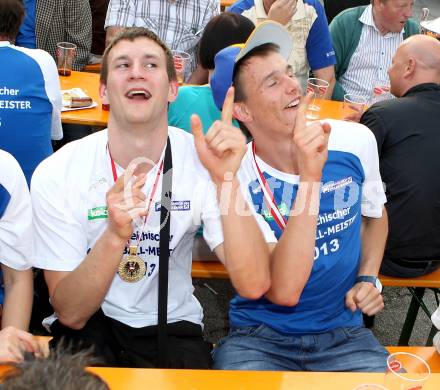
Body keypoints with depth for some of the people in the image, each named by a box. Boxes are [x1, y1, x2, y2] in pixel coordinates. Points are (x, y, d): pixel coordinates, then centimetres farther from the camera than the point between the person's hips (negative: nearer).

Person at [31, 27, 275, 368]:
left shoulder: (205, 160, -13)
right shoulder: (56, 174, -13)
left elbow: (253, 285, -23)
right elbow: (71, 313, -16)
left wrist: (226, 180, -35)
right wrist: (115, 235, -34)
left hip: (172, 326, 1)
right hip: (89, 327, -1)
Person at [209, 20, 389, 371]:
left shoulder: (356, 142, -4)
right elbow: (284, 291, -28)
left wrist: (369, 279, 3)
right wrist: (309, 177, -31)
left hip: (345, 335, 4)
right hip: (260, 337, -3)